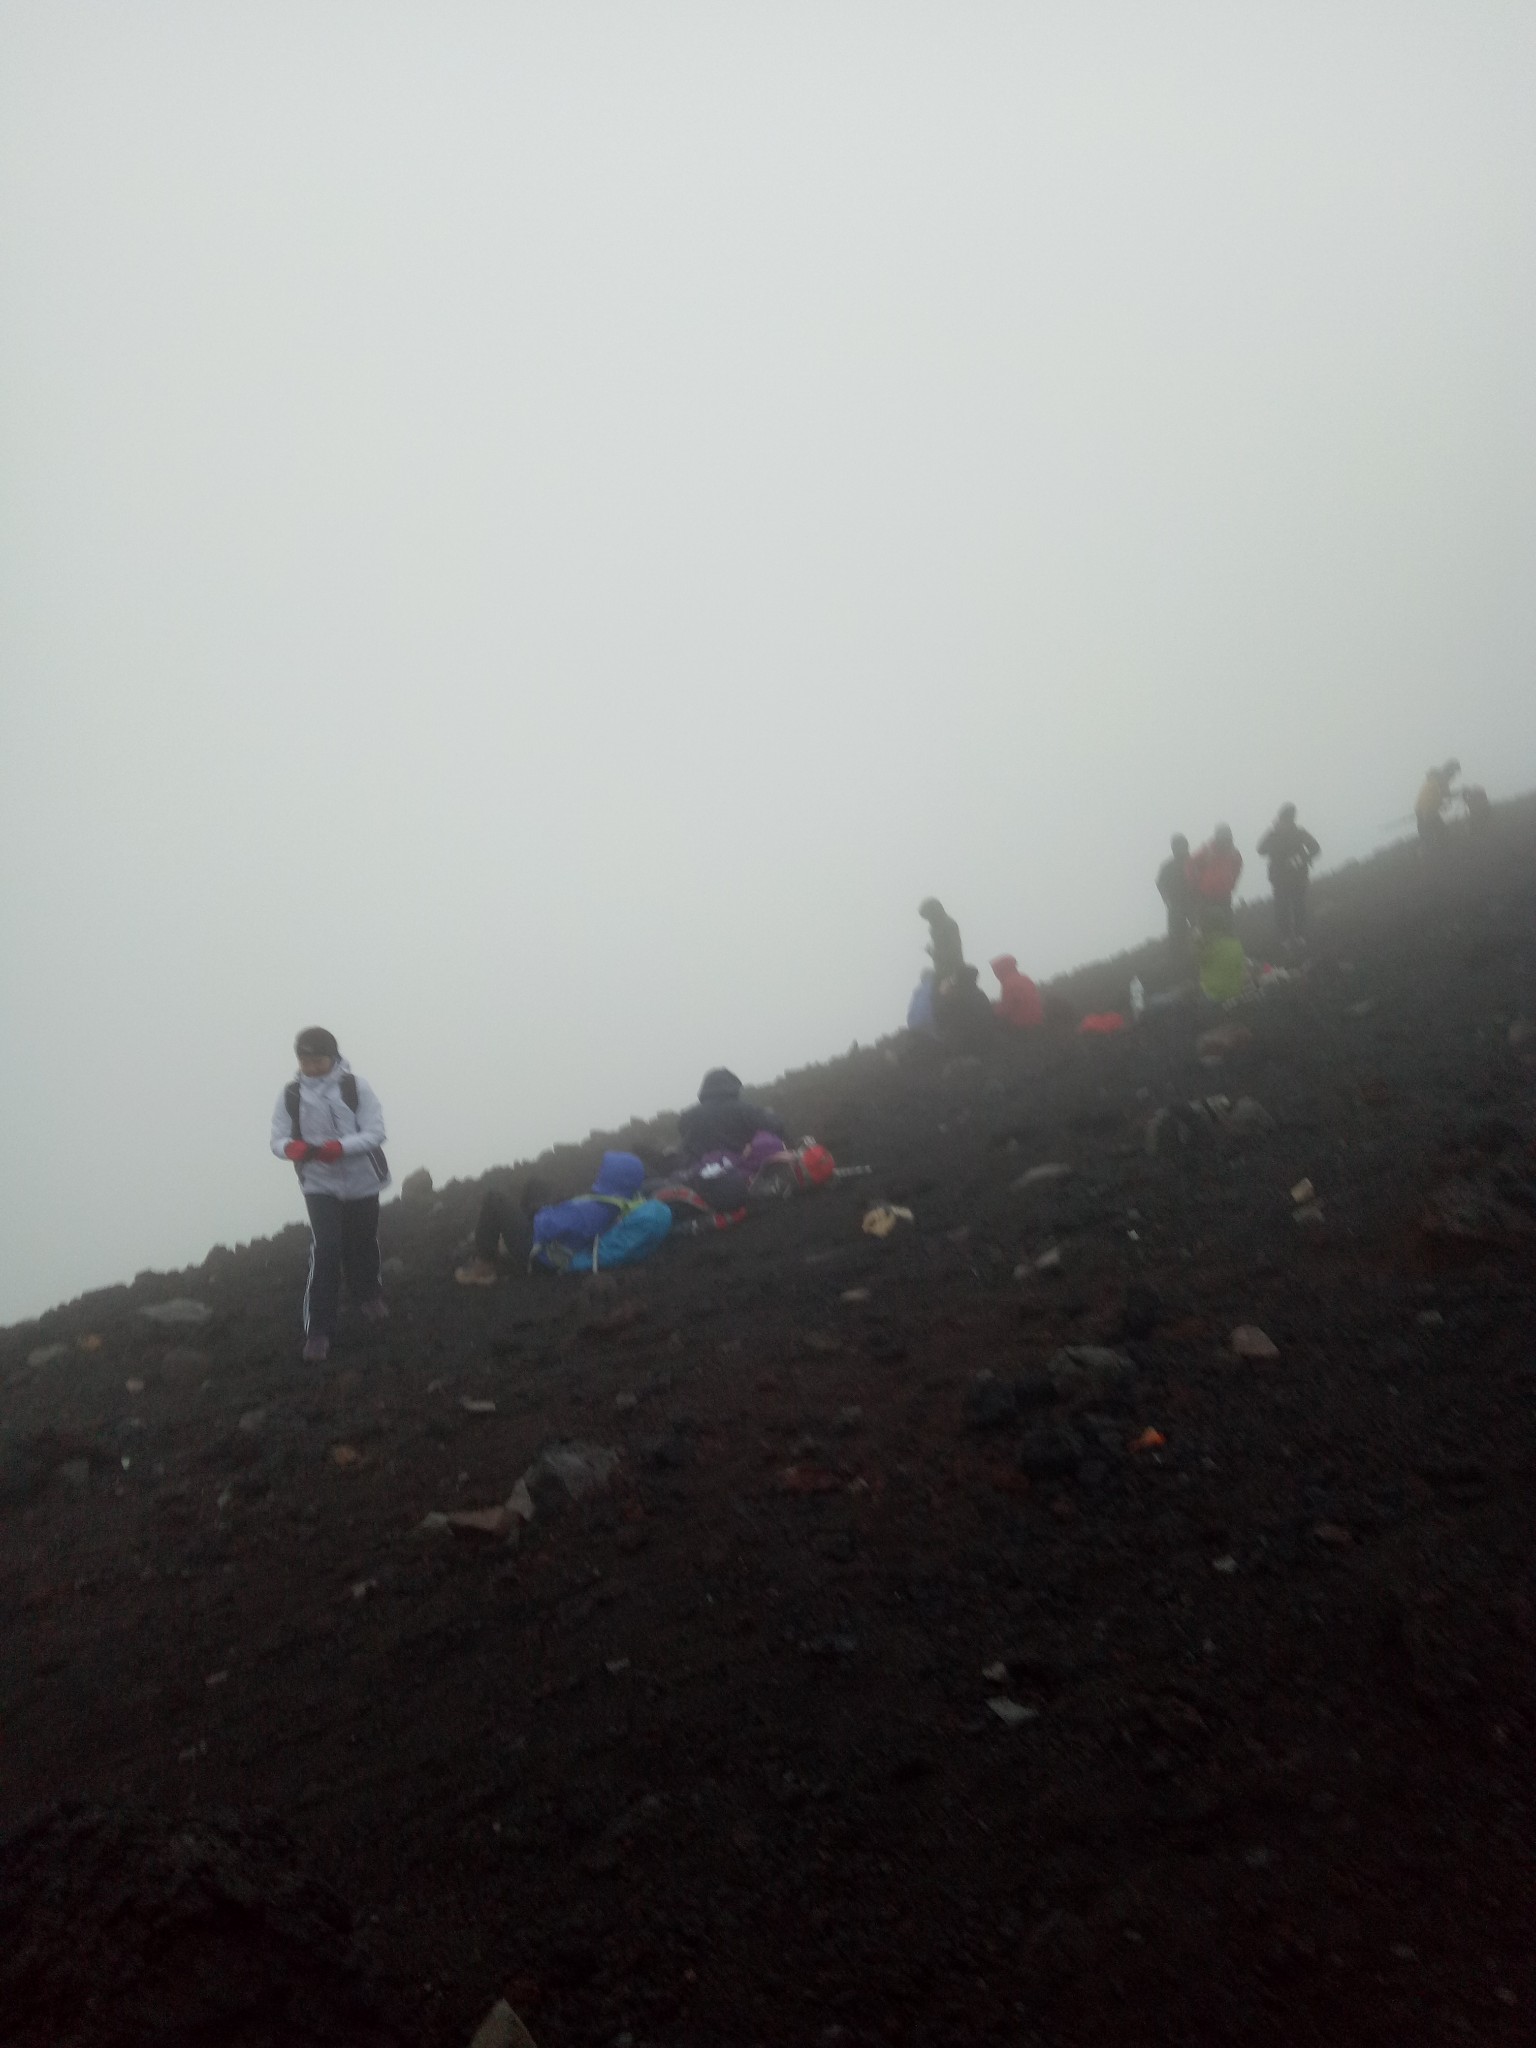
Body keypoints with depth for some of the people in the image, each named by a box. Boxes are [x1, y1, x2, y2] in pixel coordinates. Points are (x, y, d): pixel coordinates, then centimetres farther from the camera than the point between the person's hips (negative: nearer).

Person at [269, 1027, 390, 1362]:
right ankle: (318, 1330, -6)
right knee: (325, 1249, -14)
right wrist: (294, 1148, -29)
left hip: (362, 1181, 0)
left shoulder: (355, 1086, -12)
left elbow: (375, 1133, -15)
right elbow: (278, 1139, -4)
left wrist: (338, 1147, -31)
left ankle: (370, 1296, 48)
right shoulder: (291, 1094, -6)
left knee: (363, 1243, 17)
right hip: (319, 1185, 0)